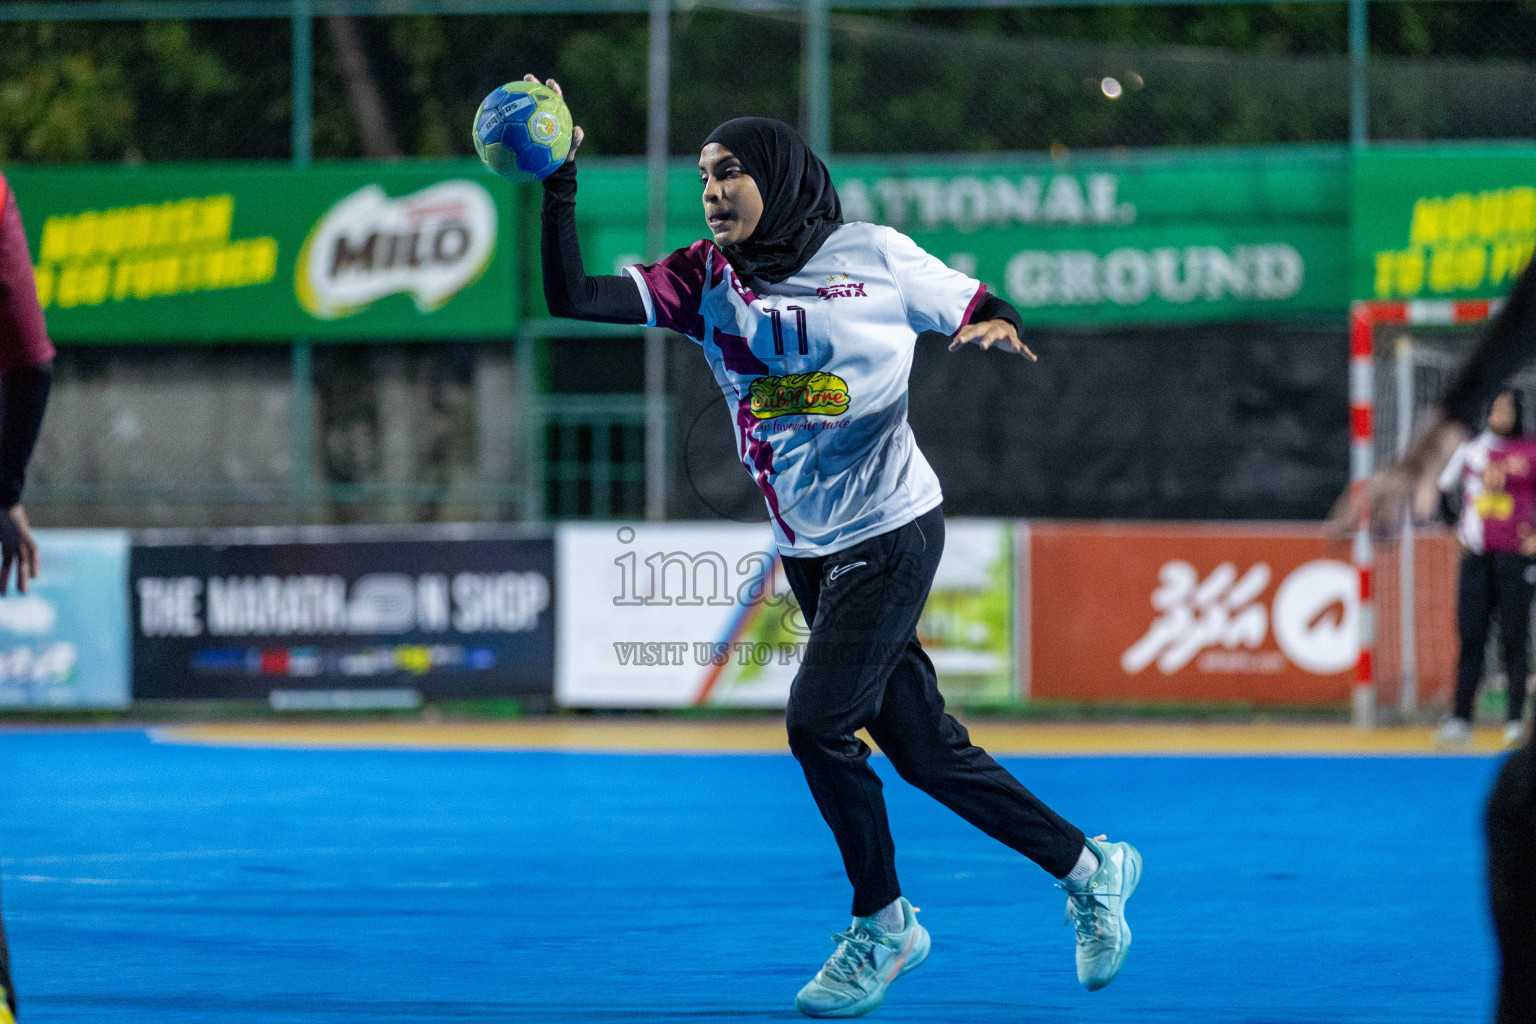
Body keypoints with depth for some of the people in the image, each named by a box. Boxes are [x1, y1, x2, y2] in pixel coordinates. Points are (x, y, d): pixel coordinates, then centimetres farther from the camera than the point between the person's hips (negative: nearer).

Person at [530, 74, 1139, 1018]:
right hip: (810, 551, 5)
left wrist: (1001, 330, -21)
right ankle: (1087, 867, 23)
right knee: (921, 747, 8)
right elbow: (573, 298, -6)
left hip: (892, 532, -5)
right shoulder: (704, 281, 2)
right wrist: (560, 188, -17)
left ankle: (882, 923, 5)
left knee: (819, 721, -14)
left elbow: (990, 318, 2)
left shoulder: (875, 256, -6)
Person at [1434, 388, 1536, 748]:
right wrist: (1455, 531, 15)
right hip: (1476, 556, 3)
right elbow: (1443, 489, 22)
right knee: (1470, 636, -1)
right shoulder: (1471, 451, 9)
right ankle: (1460, 719, 1)